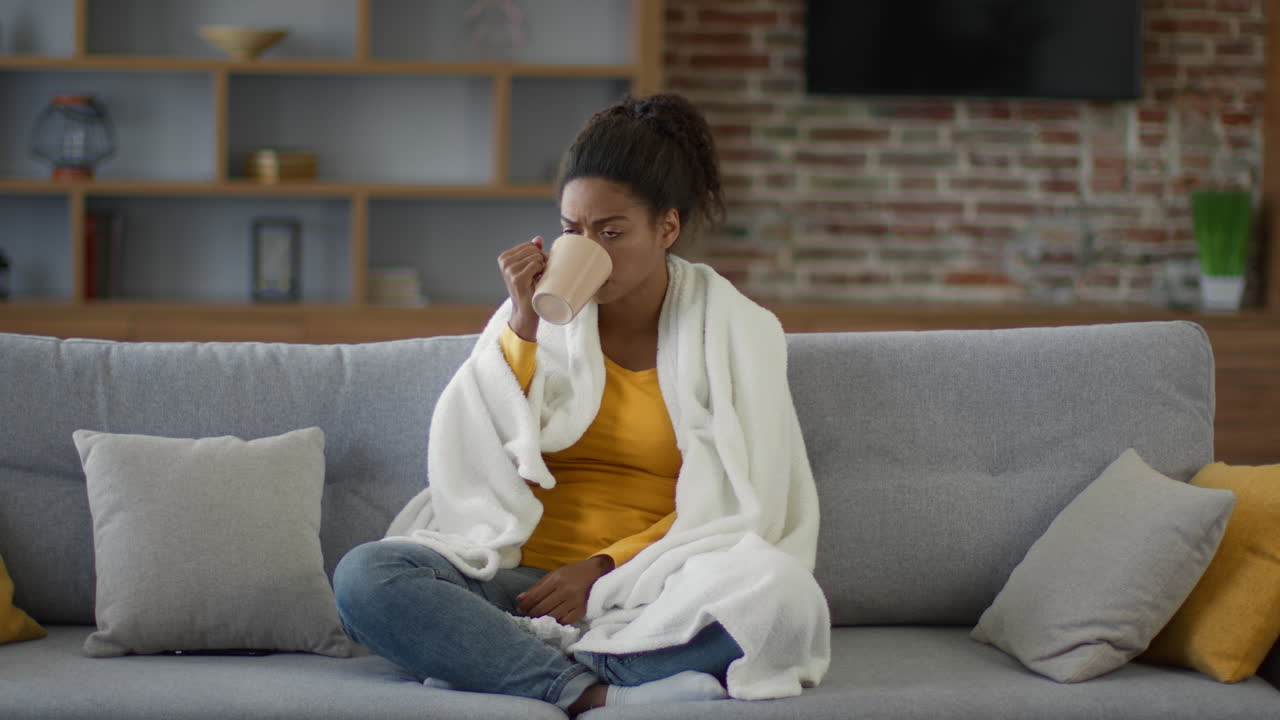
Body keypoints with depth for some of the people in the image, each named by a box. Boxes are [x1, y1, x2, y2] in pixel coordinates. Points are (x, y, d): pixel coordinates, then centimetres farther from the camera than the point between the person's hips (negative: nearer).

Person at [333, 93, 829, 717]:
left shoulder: (735, 330, 6)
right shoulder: (543, 310, 11)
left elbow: (737, 508, 1)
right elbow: (471, 456, 2)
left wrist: (606, 569, -10)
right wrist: (521, 328, -7)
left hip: (651, 589, -1)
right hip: (524, 580, 2)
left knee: (781, 592, -35)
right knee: (363, 575, -27)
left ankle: (492, 662, -32)